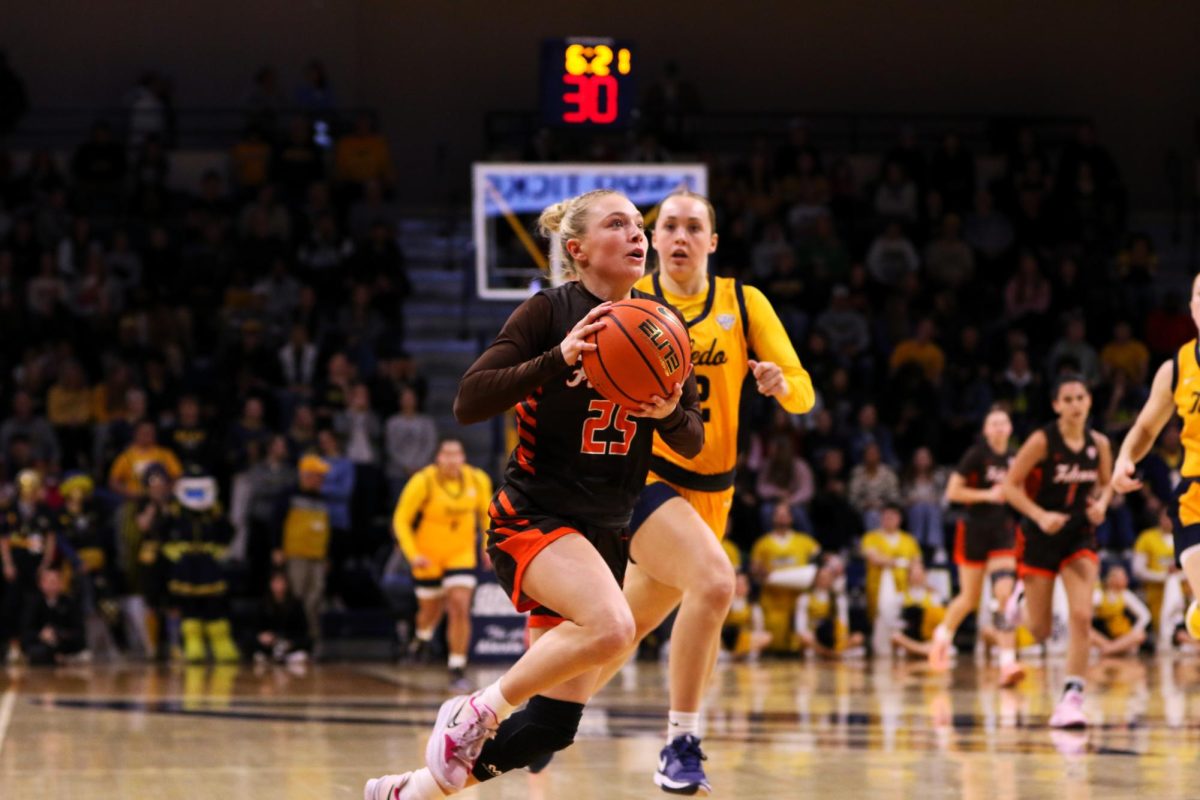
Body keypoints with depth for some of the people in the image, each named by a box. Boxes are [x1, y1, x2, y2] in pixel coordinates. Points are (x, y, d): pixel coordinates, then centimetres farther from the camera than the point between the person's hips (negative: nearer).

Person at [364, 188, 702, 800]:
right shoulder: (550, 312, -8)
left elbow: (692, 443, 9)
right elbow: (468, 402, -16)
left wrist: (670, 414, -14)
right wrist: (559, 360, -27)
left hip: (604, 534, 6)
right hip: (533, 516, -6)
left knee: (552, 725, 1)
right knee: (611, 625, -35)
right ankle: (478, 711, -14)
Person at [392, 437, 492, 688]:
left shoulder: (478, 480, -10)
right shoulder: (423, 482, -21)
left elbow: (486, 512, 10)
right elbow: (401, 520, -14)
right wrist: (413, 554, -23)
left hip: (461, 554, 1)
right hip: (429, 556, -1)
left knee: (460, 608, -15)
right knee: (431, 609, 14)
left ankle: (457, 667, -9)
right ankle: (423, 635, 51)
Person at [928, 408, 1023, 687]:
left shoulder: (1014, 459, 6)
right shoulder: (976, 455, -8)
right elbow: (952, 492, -11)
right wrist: (988, 495, -18)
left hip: (1003, 531, 3)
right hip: (975, 530, -3)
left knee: (1004, 595, -13)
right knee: (970, 599, 8)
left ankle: (1007, 662, -18)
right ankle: (944, 634, 39)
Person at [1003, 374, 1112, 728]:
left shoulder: (1099, 444, -2)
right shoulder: (1042, 441, -15)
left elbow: (1106, 483, 15)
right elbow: (1010, 485, -12)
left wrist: (1101, 504, -7)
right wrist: (1040, 516, -24)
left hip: (1079, 535, 3)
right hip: (1040, 537, -3)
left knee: (1081, 616, -15)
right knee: (1040, 631, 6)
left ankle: (1072, 698, -11)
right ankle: (1022, 598, 44)